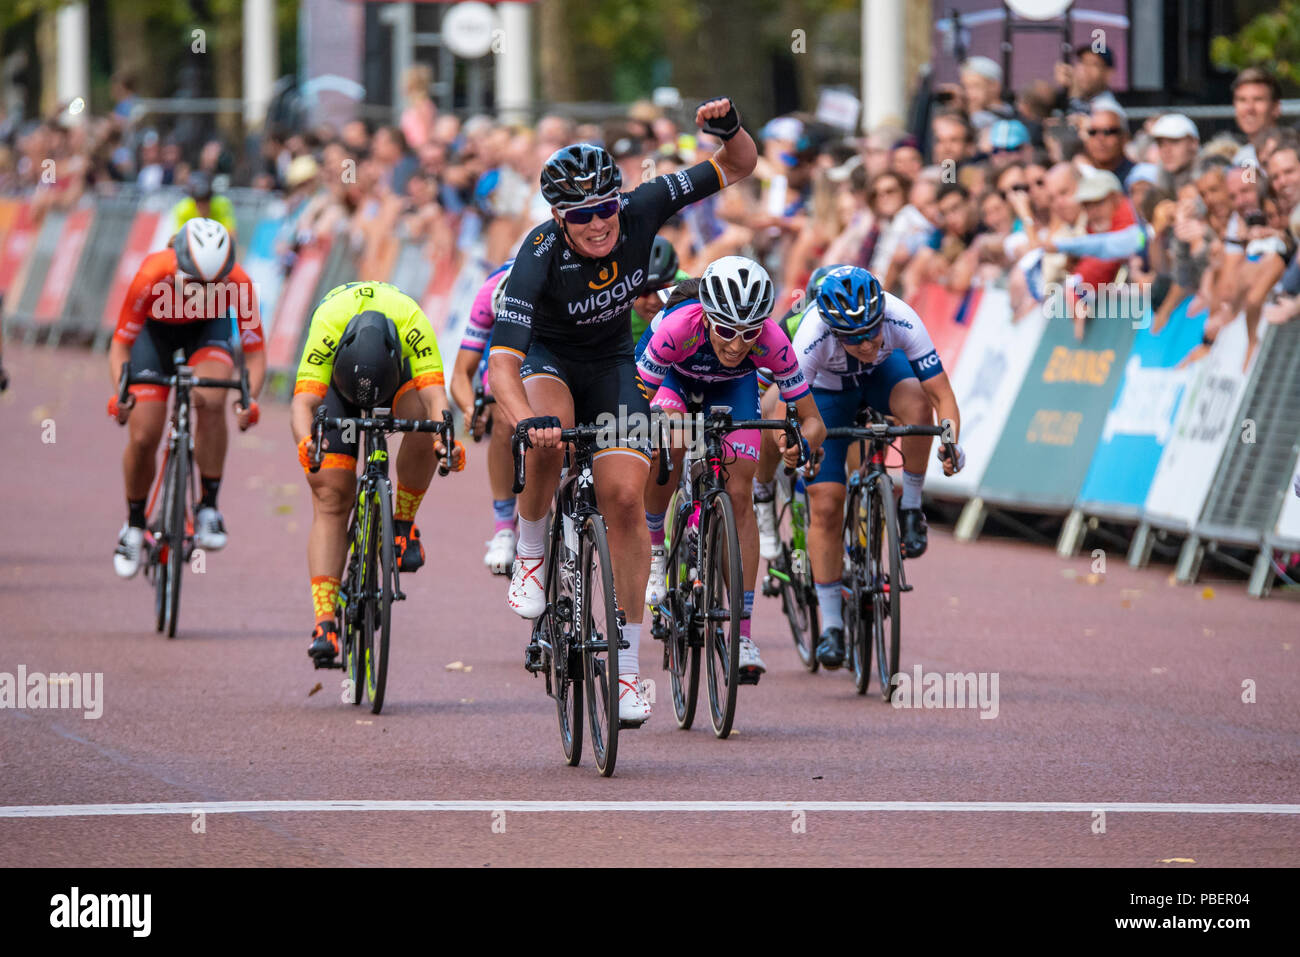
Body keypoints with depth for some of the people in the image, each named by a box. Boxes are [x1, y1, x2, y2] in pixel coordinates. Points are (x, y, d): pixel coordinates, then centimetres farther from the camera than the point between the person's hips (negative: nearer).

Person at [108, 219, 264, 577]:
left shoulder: (238, 283, -34)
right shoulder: (152, 276, -37)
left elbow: (255, 350, -25)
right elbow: (121, 342, -27)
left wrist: (251, 397, -43)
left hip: (208, 331, 0)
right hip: (156, 331, 0)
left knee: (211, 401, -31)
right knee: (143, 437, -8)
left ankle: (208, 508, -17)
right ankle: (134, 526, 18)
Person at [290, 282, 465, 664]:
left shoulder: (413, 322, -39)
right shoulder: (327, 325, -40)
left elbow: (434, 393, -45)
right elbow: (303, 401, -46)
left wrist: (446, 439, -65)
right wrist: (306, 442, -67)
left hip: (398, 369, 1)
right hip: (334, 374, -1)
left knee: (423, 427, -34)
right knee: (331, 497, -14)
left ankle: (403, 523, -9)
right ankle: (324, 623, -17)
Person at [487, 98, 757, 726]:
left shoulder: (641, 212, -24)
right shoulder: (539, 259, -34)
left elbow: (739, 168, -15)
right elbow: (501, 362, -42)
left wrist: (729, 130, -38)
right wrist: (525, 420, -61)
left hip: (611, 365, 3)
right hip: (546, 359, -3)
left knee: (624, 496, -12)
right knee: (548, 438, -37)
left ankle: (628, 663, -3)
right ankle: (530, 556, -9)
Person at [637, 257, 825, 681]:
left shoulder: (772, 342, -36)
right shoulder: (678, 327, -41)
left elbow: (813, 420, -29)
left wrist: (802, 443, -52)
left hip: (732, 387, 1)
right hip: (673, 377, -1)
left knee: (739, 496, -11)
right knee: (664, 452, -32)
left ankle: (742, 634, -7)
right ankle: (655, 548, -4)